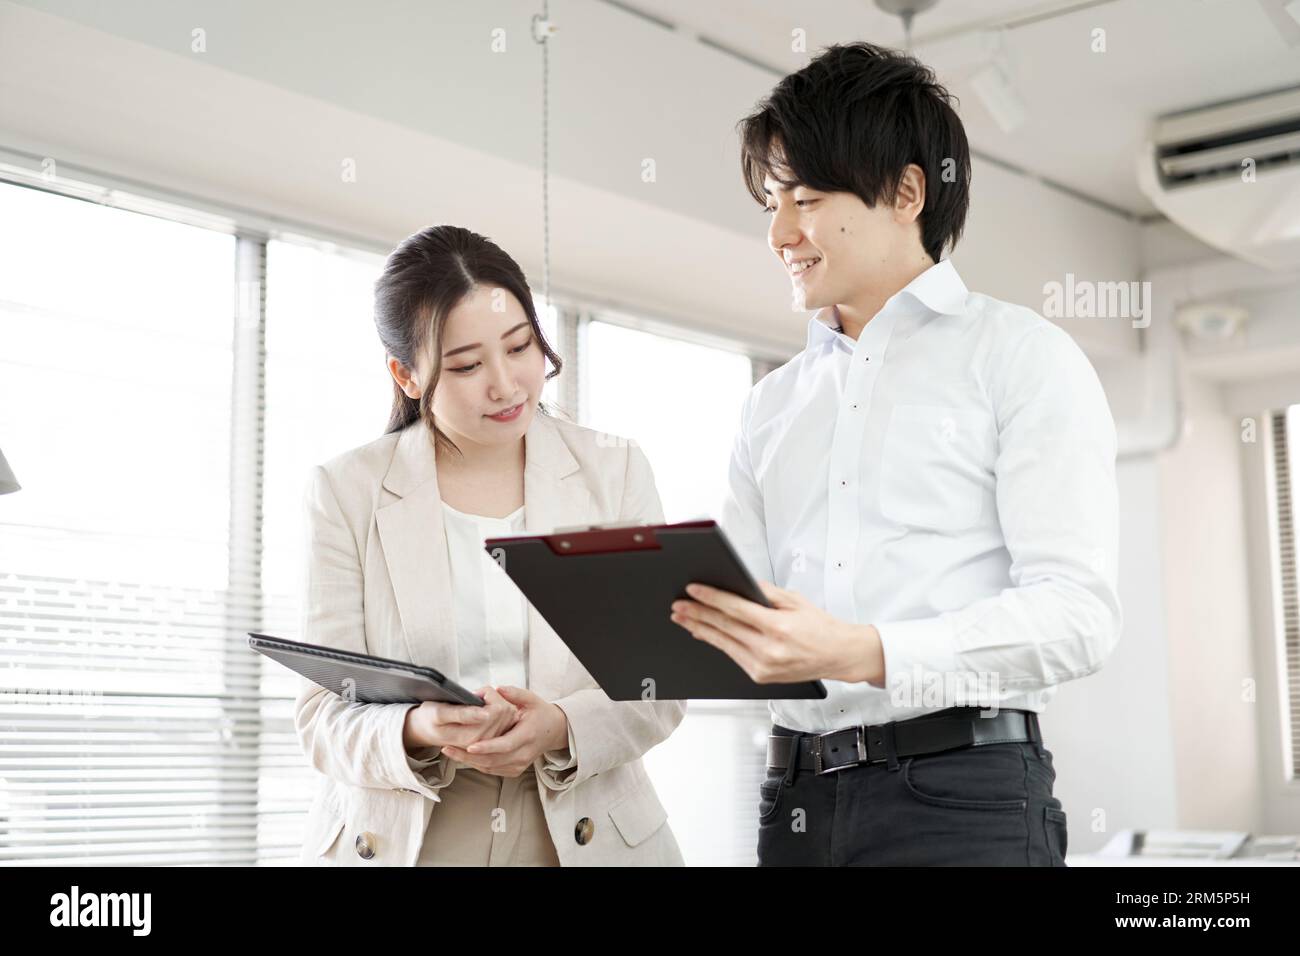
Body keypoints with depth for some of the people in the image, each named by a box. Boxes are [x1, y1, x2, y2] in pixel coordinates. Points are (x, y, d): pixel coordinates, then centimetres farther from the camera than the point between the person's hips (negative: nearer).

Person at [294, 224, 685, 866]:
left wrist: (562, 728, -16)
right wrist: (417, 731, -21)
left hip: (584, 835, 1)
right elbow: (322, 715, -1)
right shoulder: (345, 492, 2)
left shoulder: (614, 470, 5)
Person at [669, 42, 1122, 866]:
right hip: (798, 798, 5)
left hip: (962, 795, -5)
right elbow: (736, 611, 12)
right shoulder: (774, 405, 18)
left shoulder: (1022, 357, 1)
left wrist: (863, 654, -24)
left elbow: (1078, 610, -11)